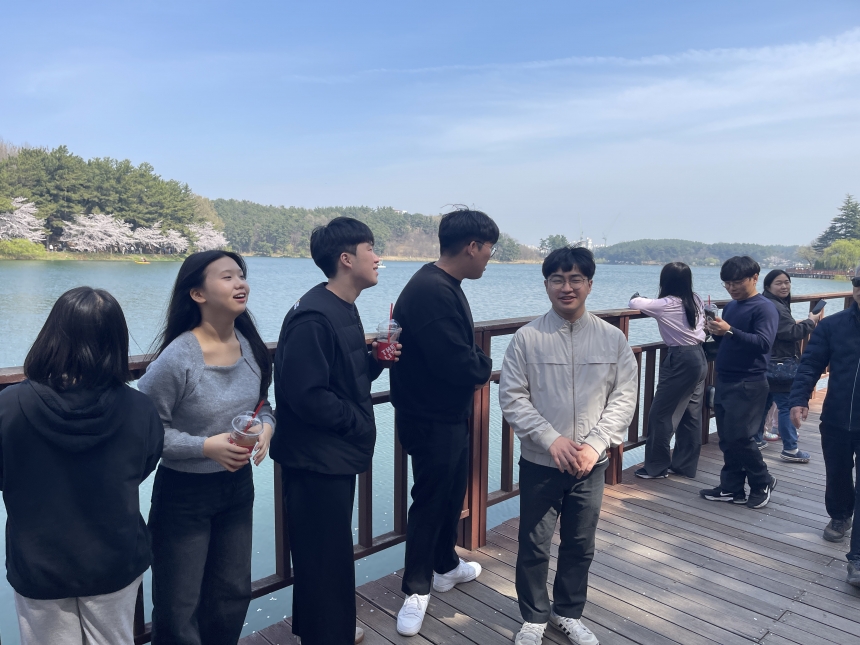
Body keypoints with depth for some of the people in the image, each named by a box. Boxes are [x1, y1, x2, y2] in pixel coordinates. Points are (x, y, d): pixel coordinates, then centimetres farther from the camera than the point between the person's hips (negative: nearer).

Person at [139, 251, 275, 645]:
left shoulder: (250, 345, -5)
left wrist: (266, 427, -12)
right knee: (179, 611, 13)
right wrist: (207, 446, -25)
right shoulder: (176, 358, -23)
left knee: (233, 595, 22)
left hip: (239, 485, 6)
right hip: (184, 493, -5)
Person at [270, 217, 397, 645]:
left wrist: (377, 360, -3)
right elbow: (306, 394, -27)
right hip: (316, 459, -10)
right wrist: (359, 422, -15)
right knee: (325, 554, 4)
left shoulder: (343, 309, 9)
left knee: (333, 548, 22)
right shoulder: (313, 317, -22)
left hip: (337, 455, 10)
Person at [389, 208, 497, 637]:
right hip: (431, 421, -10)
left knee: (452, 493, 22)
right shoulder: (432, 291, -26)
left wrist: (475, 366, -7)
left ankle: (445, 565, 43)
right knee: (430, 501, 5)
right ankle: (416, 590, 24)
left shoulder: (445, 286, 8)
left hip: (450, 416, 10)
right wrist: (485, 365, -10)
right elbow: (457, 364, -29)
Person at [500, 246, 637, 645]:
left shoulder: (612, 338, -3)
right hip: (540, 462, -2)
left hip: (591, 463, 2)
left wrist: (595, 444, -13)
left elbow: (624, 397, -2)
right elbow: (512, 397, -10)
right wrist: (551, 439, -18)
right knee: (534, 545, 10)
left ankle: (568, 613, 39)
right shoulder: (527, 338, -9)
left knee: (580, 544, 17)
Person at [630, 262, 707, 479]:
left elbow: (634, 303, -9)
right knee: (691, 415, 12)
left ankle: (656, 467, 8)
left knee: (661, 414, 1)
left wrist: (637, 298, 15)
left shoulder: (666, 305, -12)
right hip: (700, 359, 8)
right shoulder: (696, 301, 7)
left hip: (681, 361, -8)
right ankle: (686, 465, 22)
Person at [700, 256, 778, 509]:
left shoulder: (764, 308, -9)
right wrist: (717, 332, -3)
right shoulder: (731, 306, 13)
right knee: (727, 439, 10)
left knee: (740, 438, -5)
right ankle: (732, 488, 20)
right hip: (725, 381, 8)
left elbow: (763, 343, -22)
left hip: (749, 384, -7)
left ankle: (762, 482, 17)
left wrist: (730, 331, -32)